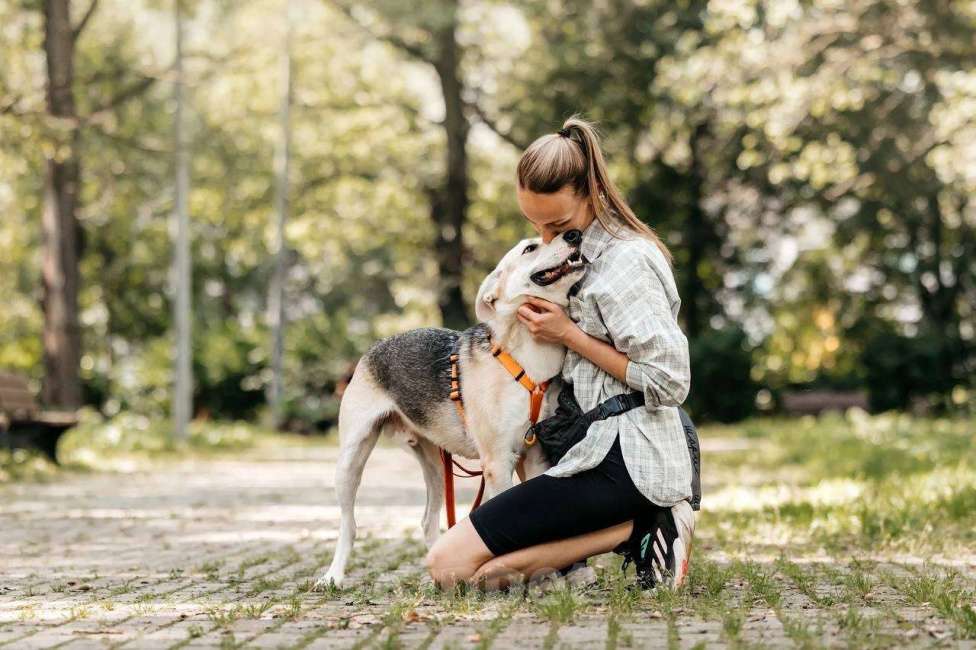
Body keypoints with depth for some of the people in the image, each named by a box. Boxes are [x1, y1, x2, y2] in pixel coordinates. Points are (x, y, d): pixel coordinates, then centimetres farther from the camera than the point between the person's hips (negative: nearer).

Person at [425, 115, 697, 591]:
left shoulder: (624, 262, -16)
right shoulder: (586, 250, 14)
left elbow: (669, 382, -19)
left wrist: (570, 336, -16)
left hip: (624, 463, -10)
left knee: (449, 565, -15)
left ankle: (636, 530, -12)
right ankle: (639, 524, 4)